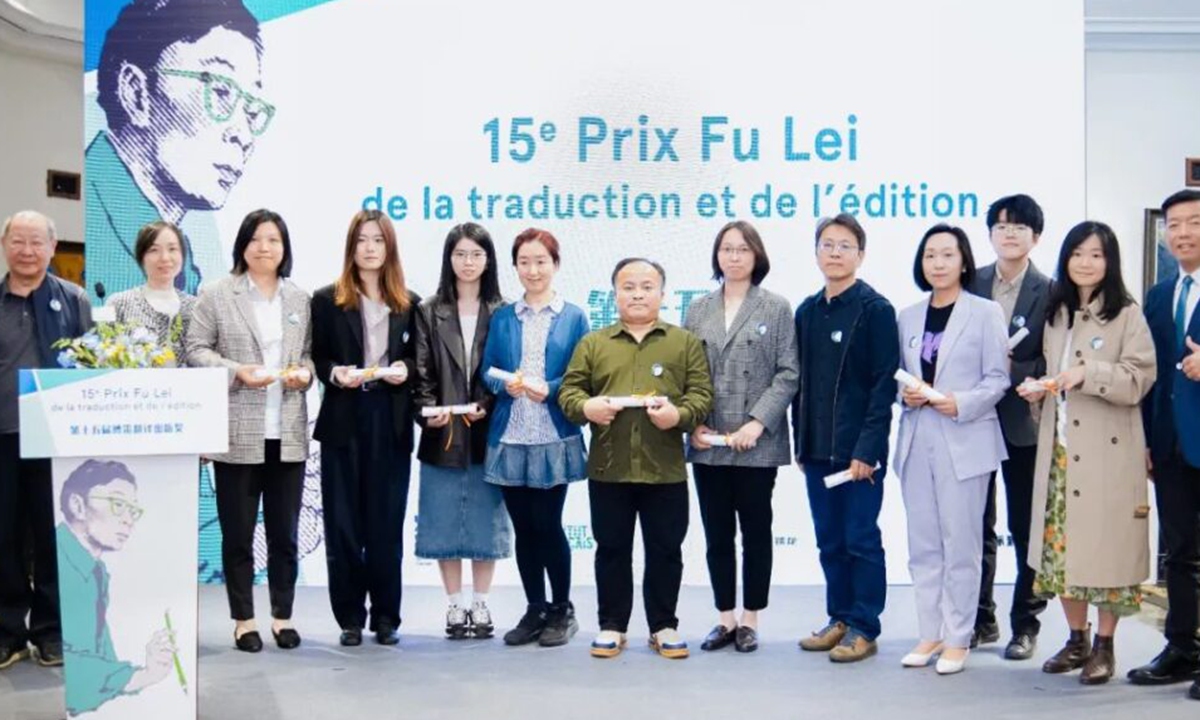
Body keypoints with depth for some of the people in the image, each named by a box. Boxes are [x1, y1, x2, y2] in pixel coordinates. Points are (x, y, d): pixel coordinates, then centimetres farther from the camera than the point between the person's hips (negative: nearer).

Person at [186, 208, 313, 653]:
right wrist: (236, 371, -15)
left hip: (288, 432, 3)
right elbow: (196, 350, -1)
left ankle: (283, 616, 19)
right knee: (238, 532, 5)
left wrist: (305, 371, -7)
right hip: (237, 432, -3)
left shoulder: (300, 299, 12)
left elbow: (311, 351, 15)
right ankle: (243, 620, 15)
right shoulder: (217, 295, 2)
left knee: (285, 532, 8)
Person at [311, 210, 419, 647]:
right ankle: (350, 618, 11)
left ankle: (386, 616, 14)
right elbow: (316, 358, 3)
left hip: (390, 423, 1)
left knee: (386, 522, 5)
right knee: (343, 523, 2)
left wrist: (405, 369, -10)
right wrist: (334, 373, -16)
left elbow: (418, 360, 11)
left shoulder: (408, 304, 10)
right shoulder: (327, 300, 5)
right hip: (343, 422, -1)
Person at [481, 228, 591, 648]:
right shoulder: (502, 318, 11)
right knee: (523, 528, 8)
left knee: (548, 525, -2)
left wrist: (548, 389, -16)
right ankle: (535, 610, 21)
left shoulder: (573, 318, 4)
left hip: (554, 438, -3)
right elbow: (487, 372, 7)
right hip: (509, 438, 3)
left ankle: (562, 610, 15)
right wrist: (507, 385, -13)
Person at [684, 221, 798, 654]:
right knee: (717, 534, 8)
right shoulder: (698, 310, 10)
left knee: (755, 532, 6)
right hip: (708, 444, 3)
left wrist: (757, 422, -15)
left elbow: (788, 374, -4)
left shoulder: (776, 309, 2)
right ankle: (725, 619, 20)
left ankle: (749, 621, 16)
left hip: (757, 444, -3)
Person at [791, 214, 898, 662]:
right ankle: (840, 619, 24)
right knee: (829, 541, 12)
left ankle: (864, 629, 10)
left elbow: (885, 384, -11)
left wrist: (867, 449, -16)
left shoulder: (876, 309, -6)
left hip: (859, 449, -6)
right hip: (817, 449, 6)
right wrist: (800, 444, 10)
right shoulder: (807, 312, 12)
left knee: (861, 539, 1)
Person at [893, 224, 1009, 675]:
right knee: (923, 544, 9)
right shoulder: (908, 317, 12)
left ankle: (958, 638, 9)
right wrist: (904, 393, -7)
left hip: (964, 441, -4)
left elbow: (998, 379, -4)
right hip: (917, 439, 5)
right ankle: (930, 633, 18)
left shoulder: (985, 313, -1)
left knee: (960, 543, 0)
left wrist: (962, 404, -18)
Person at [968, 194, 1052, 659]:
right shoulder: (971, 284, 3)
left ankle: (1025, 624, 18)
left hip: (1023, 423, -3)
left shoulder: (1050, 292, -4)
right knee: (977, 525, 11)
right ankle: (981, 619, 23)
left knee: (1026, 528, 7)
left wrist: (1011, 371, -19)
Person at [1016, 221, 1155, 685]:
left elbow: (1139, 381, -10)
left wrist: (1089, 373, -22)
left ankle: (1104, 646, 11)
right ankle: (1076, 639, 21)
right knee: (1060, 542, 7)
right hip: (1059, 446, 5)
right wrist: (1036, 388, 4)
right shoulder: (1056, 315, 14)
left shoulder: (1127, 316, -3)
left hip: (1107, 450, -5)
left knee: (1105, 542, -3)